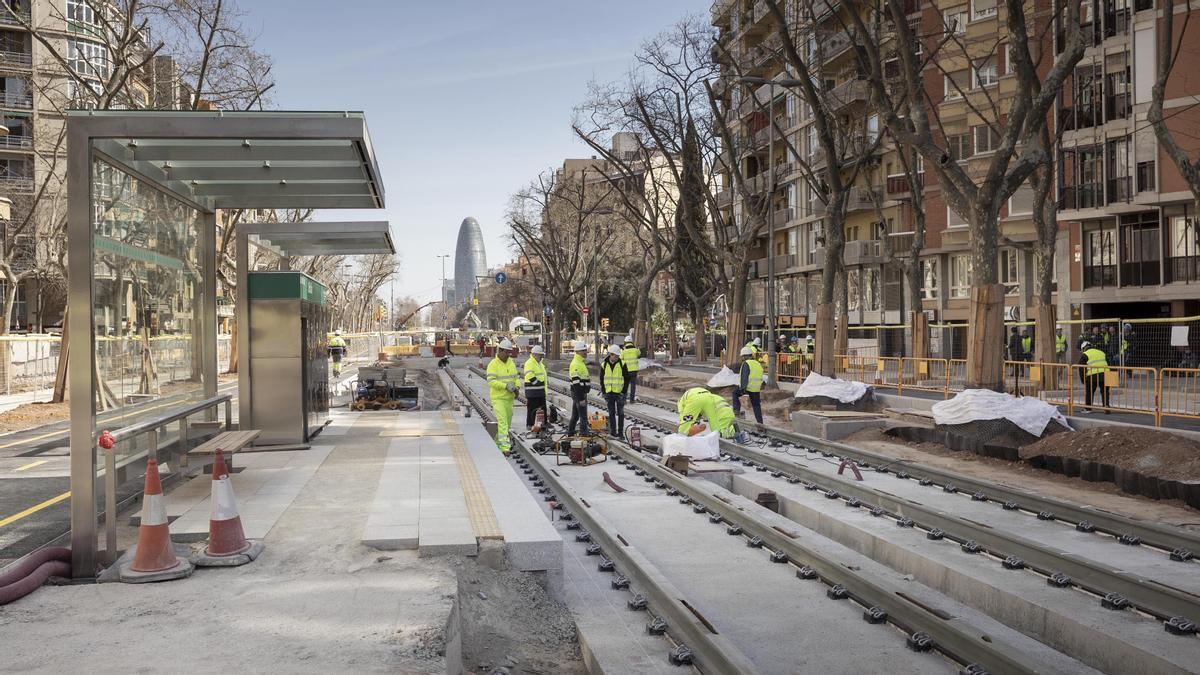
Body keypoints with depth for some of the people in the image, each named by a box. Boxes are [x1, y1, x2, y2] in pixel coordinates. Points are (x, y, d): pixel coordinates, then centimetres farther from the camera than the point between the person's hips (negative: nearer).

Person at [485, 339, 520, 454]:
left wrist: (517, 387, -2)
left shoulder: (511, 362, 9)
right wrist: (506, 386, -27)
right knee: (502, 422, -15)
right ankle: (505, 447, -20)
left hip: (509, 398, 7)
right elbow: (491, 381, -19)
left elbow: (515, 377, 18)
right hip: (498, 398, -7)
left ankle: (498, 442, 30)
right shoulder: (493, 364, -12)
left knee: (507, 422, 13)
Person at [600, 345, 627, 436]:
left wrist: (624, 392, -8)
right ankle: (613, 431, 14)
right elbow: (602, 380, 9)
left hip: (619, 393, -2)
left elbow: (626, 379, -1)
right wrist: (604, 393, 2)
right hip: (609, 393, 2)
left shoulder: (622, 364, -4)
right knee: (611, 413, 7)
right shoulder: (604, 365, 2)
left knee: (620, 413, 2)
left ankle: (620, 432, 8)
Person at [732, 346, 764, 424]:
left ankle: (736, 410, 7)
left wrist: (742, 388, -20)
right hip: (756, 389, 6)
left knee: (735, 393, 17)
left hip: (748, 388, -6)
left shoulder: (746, 364, -10)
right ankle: (760, 422, 10)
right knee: (756, 406, 12)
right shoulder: (758, 364, 15)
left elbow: (744, 377, -18)